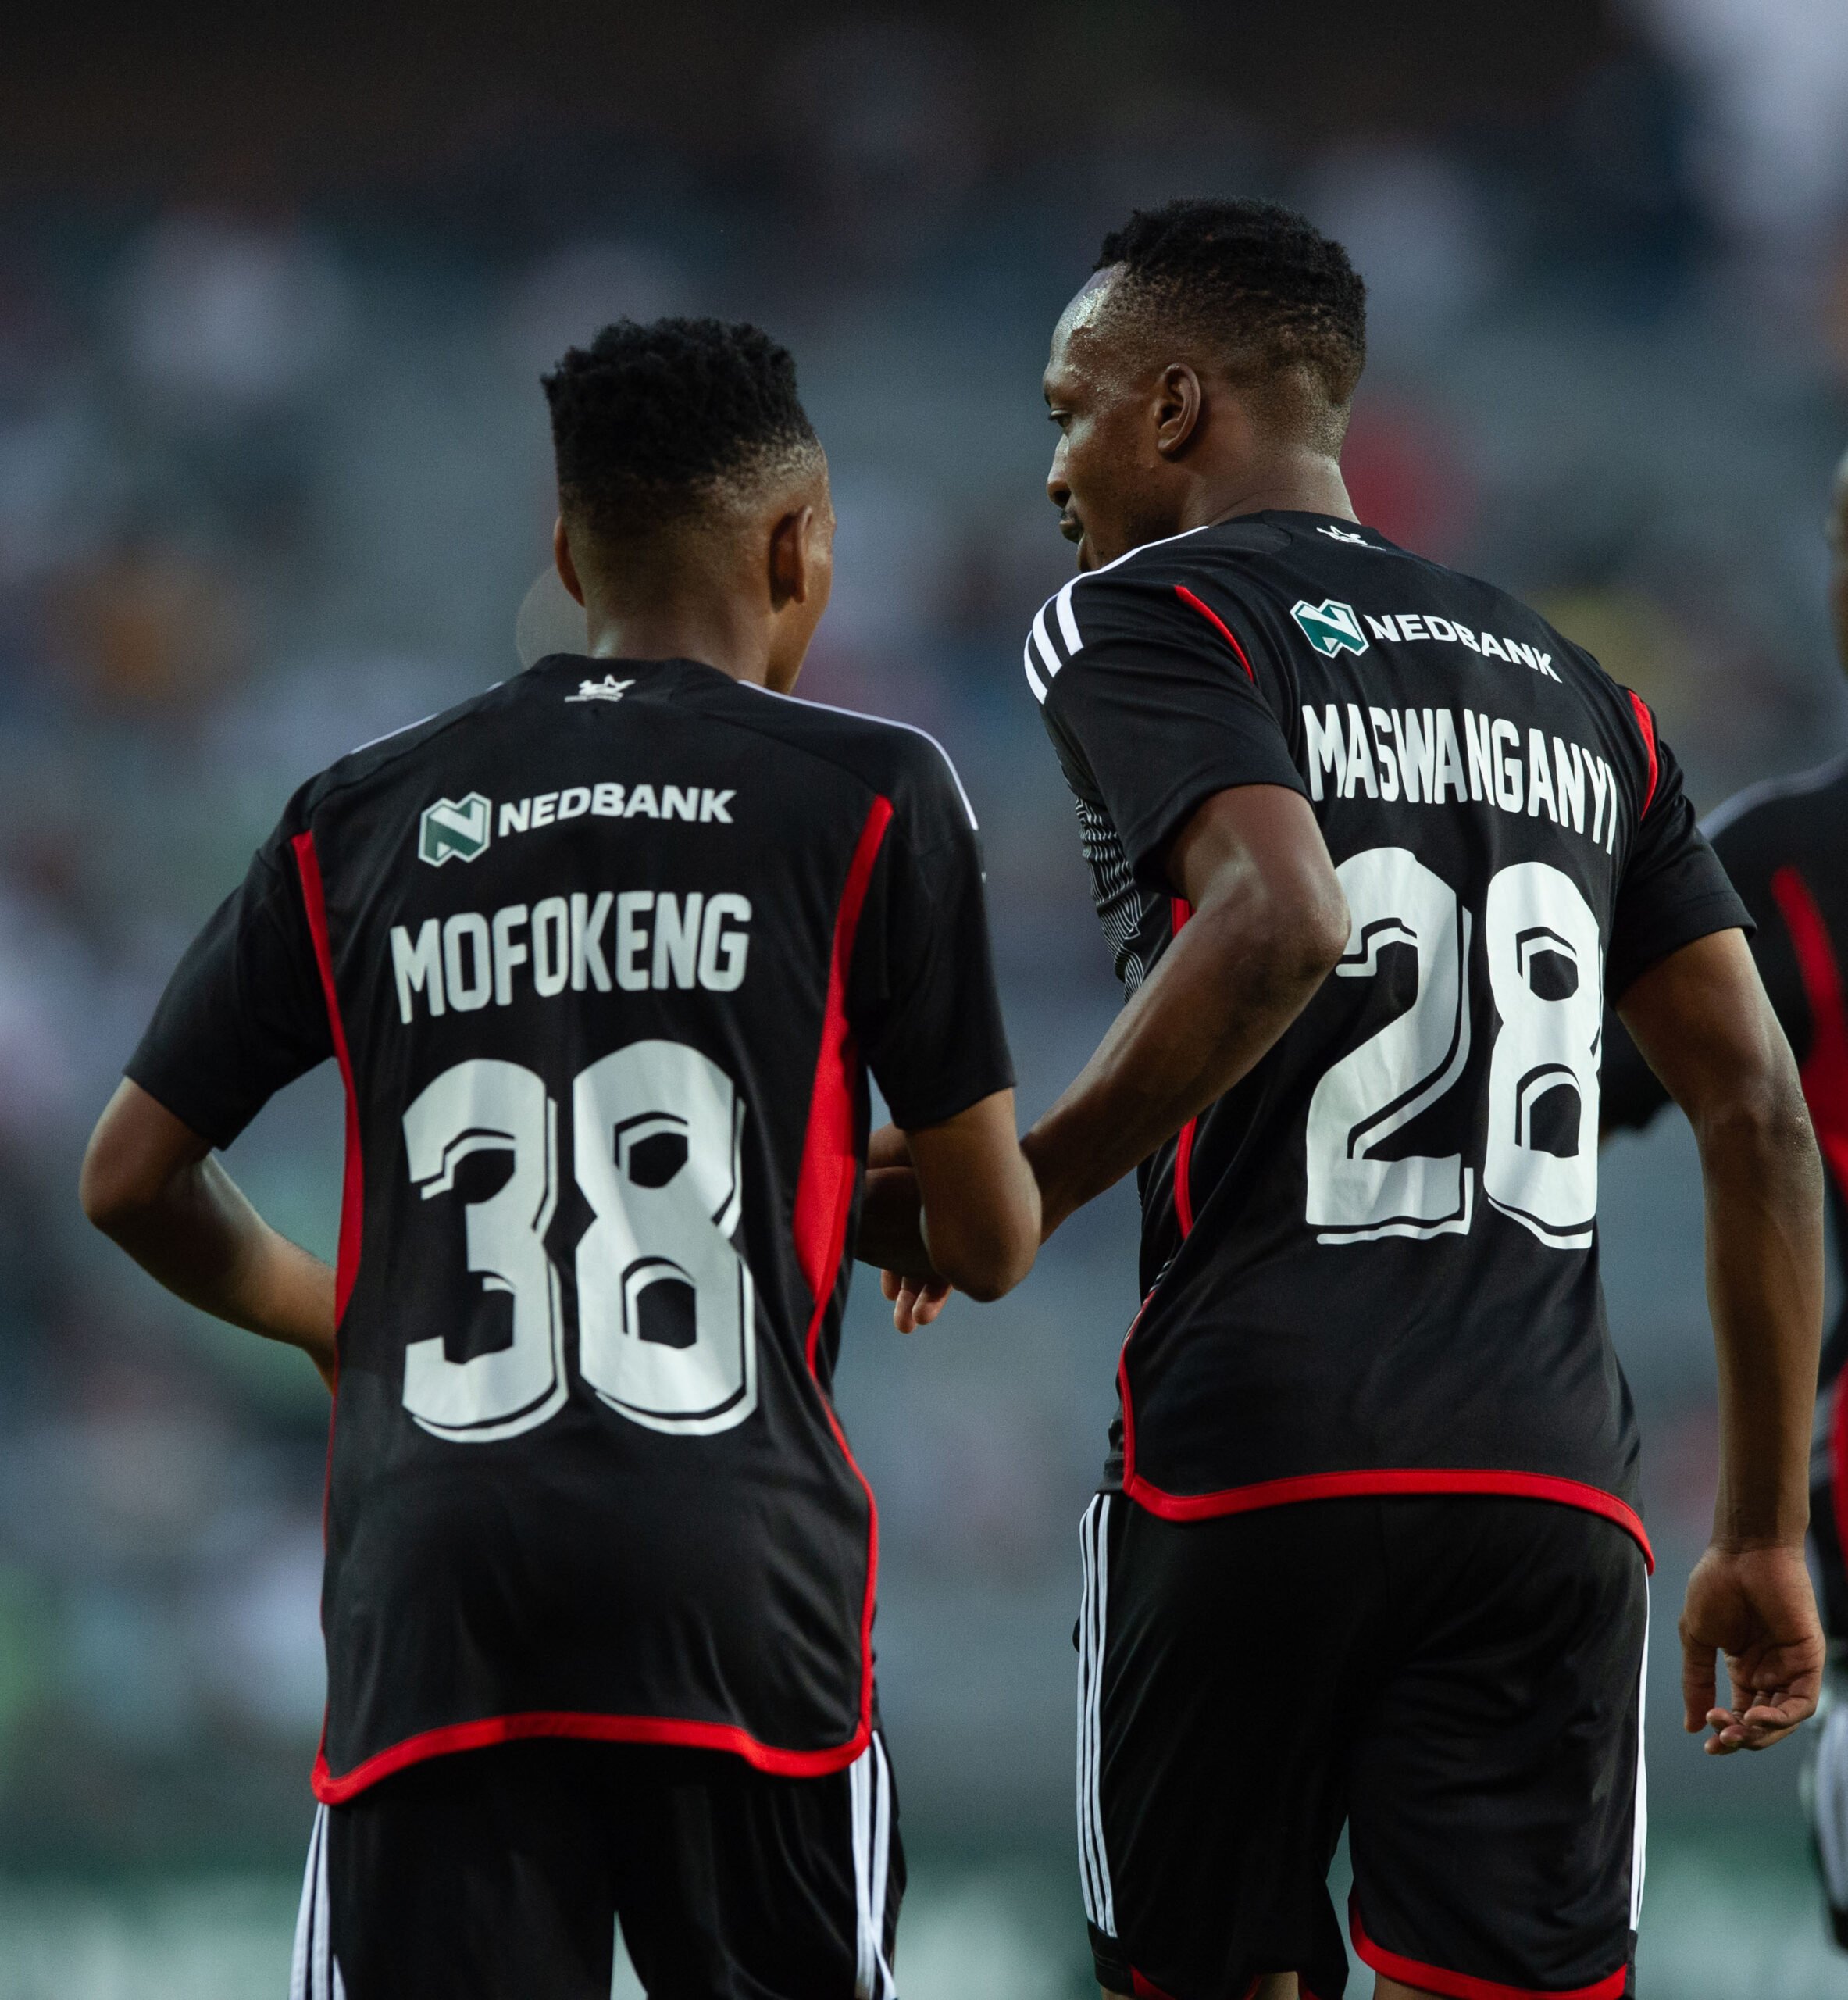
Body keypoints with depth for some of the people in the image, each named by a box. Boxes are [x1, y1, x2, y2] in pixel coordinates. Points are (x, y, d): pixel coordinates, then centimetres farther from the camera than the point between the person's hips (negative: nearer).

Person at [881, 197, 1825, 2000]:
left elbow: (1283, 921, -19)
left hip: (1253, 1454, -4)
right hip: (1548, 1481, 4)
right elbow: (1760, 1110, 17)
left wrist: (1024, 1183, -7)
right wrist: (1765, 1537, 20)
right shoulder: (1569, 685, 21)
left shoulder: (1144, 617, 2)